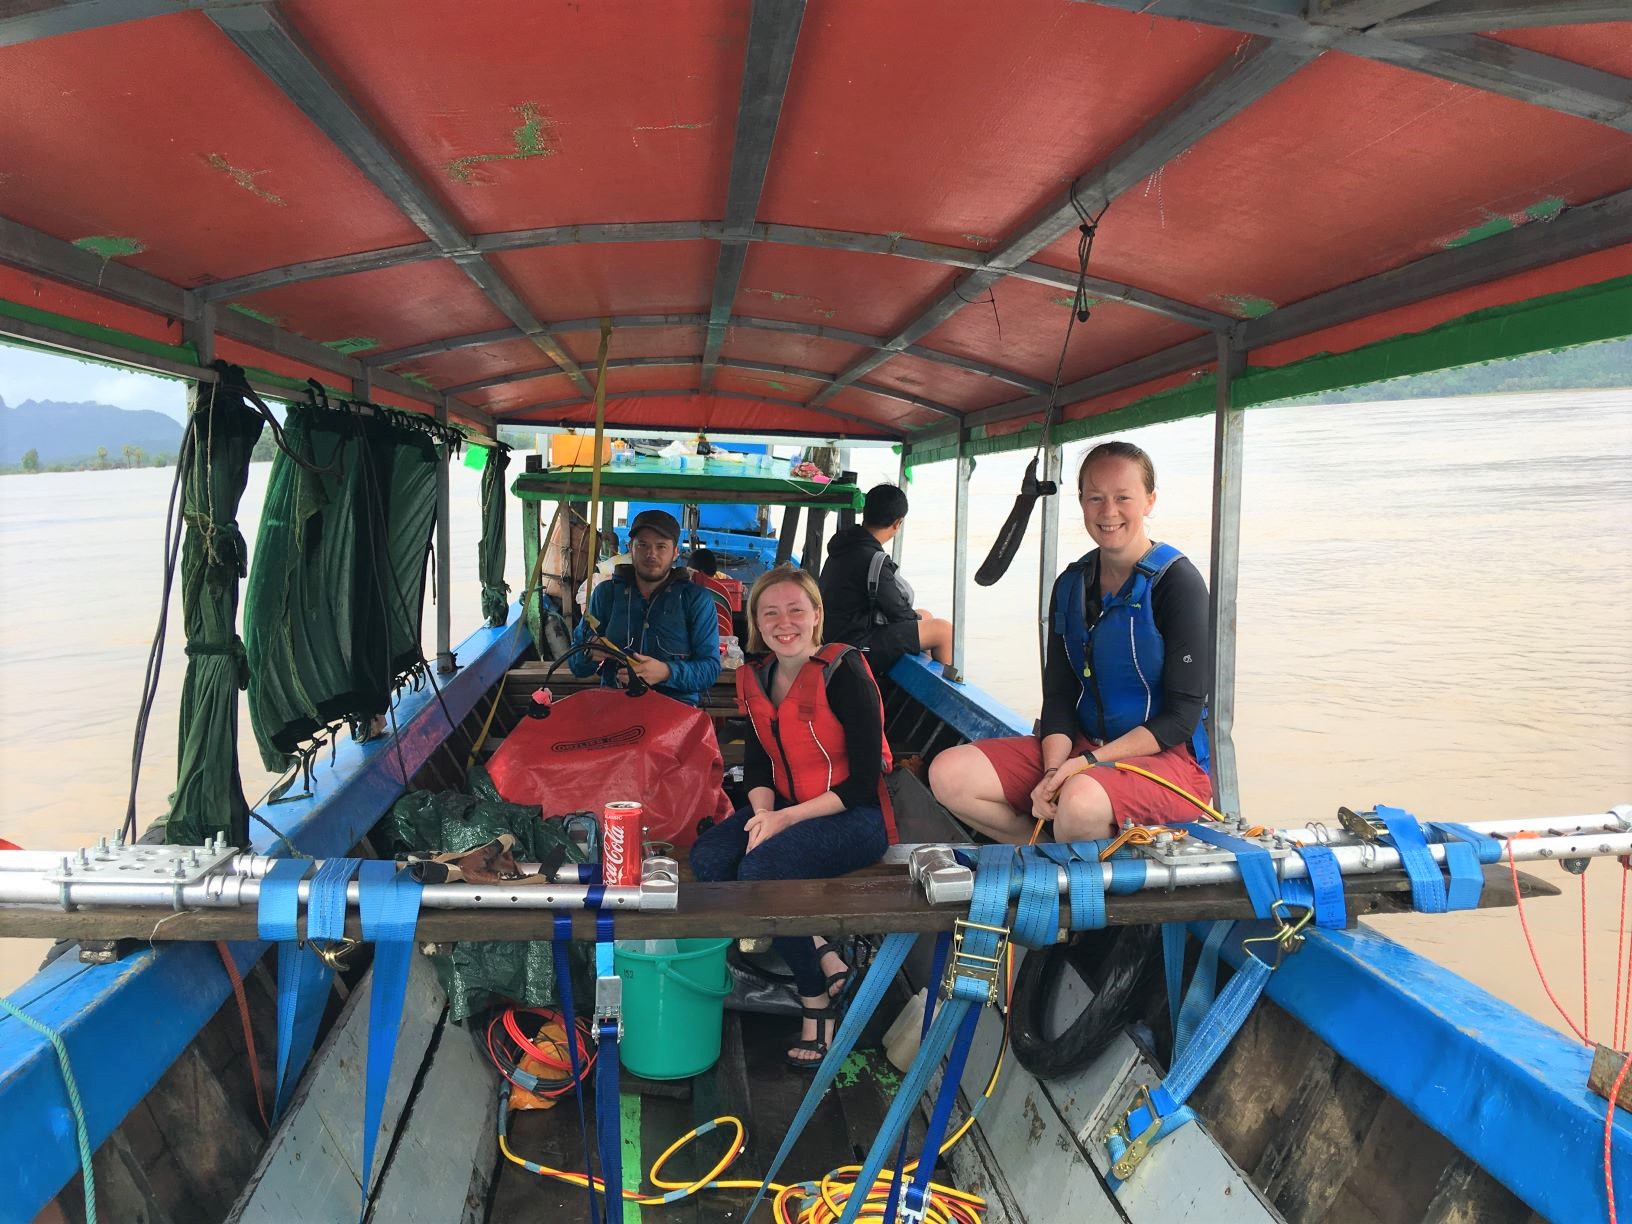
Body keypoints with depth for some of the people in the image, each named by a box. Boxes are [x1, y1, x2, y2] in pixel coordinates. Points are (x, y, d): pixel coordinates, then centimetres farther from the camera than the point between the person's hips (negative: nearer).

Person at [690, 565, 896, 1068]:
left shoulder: (843, 674, -16)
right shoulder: (758, 678, 4)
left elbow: (863, 781, -17)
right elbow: (757, 763, 9)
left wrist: (785, 819, -20)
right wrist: (763, 813, -13)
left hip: (856, 816, -7)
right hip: (785, 808, 7)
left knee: (759, 869, -28)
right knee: (707, 858, -16)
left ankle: (817, 999, -6)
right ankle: (825, 958, -8)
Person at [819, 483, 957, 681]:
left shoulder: (845, 542, 4)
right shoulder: (873, 560, -25)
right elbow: (898, 611, -14)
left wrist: (917, 616, 12)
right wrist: (917, 618, 7)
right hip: (856, 646, -10)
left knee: (924, 615, 22)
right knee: (943, 630, -7)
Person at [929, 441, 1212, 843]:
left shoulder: (1177, 582, -10)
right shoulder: (1071, 584, 8)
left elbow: (1182, 715, -13)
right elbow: (1058, 693, 5)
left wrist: (1089, 762, -20)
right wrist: (1052, 771, -13)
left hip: (1167, 756, -6)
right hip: (1081, 747, 6)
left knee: (1081, 800, -39)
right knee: (949, 774, -13)